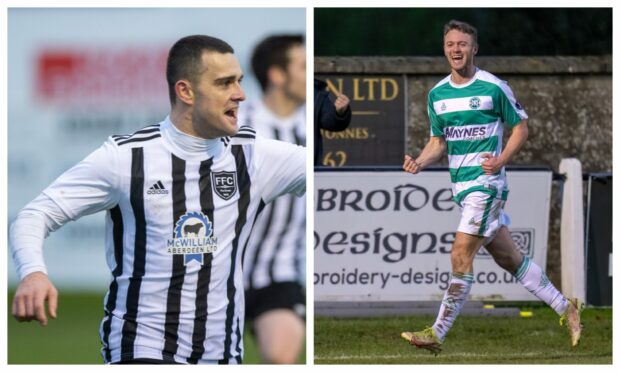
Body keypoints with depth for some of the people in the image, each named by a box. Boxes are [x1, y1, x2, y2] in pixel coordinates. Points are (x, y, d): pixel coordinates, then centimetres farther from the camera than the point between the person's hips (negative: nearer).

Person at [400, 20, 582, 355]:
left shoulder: (493, 87, -8)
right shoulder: (437, 94, 9)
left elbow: (521, 127, 0)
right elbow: (438, 142, 15)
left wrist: (501, 159, -15)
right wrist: (420, 162, -5)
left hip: (486, 182, -7)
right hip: (460, 185, 7)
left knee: (461, 256, -13)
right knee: (508, 258, 11)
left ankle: (437, 334, -10)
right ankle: (565, 308, 24)